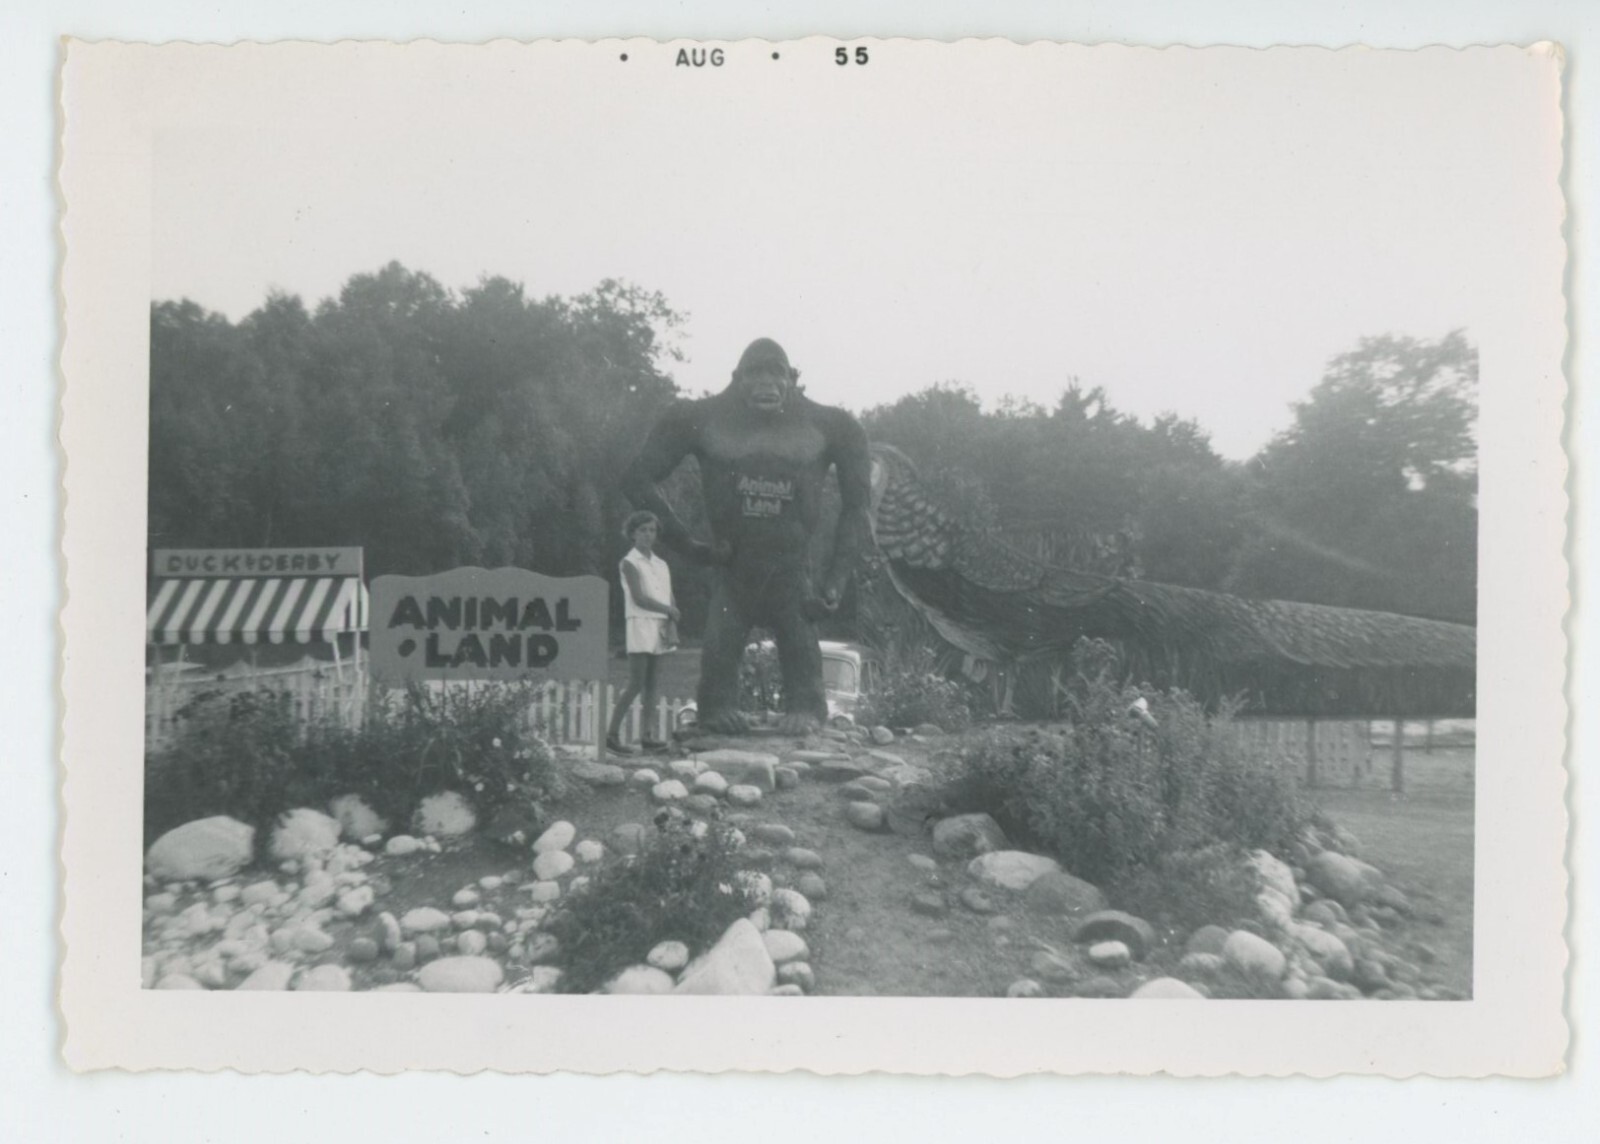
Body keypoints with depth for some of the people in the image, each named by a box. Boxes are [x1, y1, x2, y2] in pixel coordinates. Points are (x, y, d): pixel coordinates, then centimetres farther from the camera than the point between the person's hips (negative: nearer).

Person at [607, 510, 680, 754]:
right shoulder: (629, 563, -2)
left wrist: (671, 620, -5)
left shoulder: (661, 565, 17)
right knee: (636, 684, -10)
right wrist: (668, 609, -7)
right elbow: (639, 598, -11)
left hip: (660, 626, 6)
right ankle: (612, 733, -4)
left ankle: (648, 735, 4)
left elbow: (669, 598, 13)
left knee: (652, 683, 4)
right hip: (640, 624, -6)